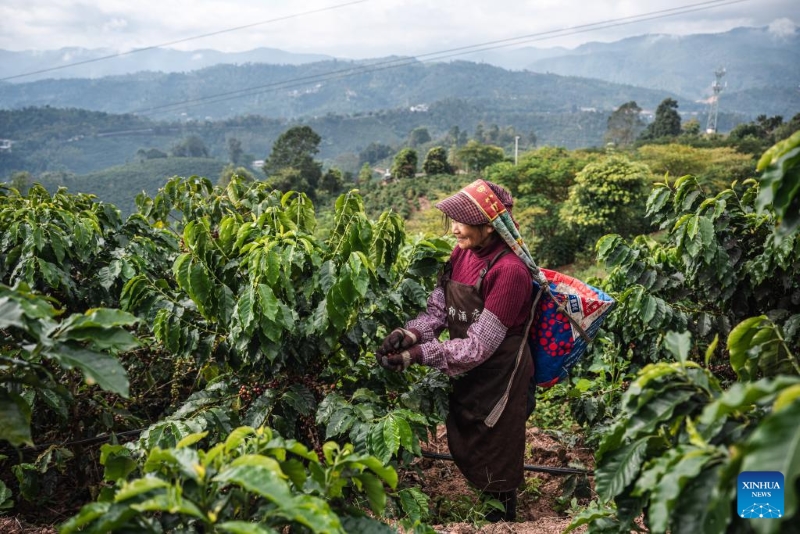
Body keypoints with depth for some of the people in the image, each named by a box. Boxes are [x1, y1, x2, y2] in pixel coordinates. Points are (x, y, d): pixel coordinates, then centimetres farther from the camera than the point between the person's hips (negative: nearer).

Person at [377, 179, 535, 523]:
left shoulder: (509, 271, -27)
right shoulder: (461, 254, -3)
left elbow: (478, 346, -26)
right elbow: (437, 309, -3)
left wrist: (417, 355, -29)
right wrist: (409, 334, -22)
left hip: (499, 376, -7)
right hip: (468, 372, 8)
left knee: (494, 453, 13)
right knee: (463, 446, 23)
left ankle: (504, 510, 38)